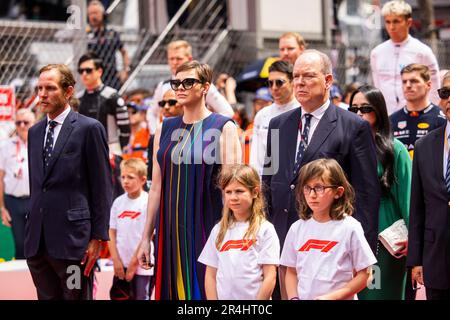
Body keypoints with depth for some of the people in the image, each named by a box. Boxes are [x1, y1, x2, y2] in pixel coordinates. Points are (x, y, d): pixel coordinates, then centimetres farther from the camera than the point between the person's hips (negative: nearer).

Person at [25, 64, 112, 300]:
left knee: (76, 296, -1)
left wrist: (98, 237, -10)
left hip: (72, 238, -6)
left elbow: (102, 186, -6)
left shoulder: (89, 128, -5)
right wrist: (32, 231, 14)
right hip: (37, 242, 6)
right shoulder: (34, 132, 15)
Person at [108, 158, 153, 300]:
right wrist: (116, 260, -2)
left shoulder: (149, 202, -10)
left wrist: (134, 264, -11)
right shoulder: (118, 202, 5)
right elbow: (112, 233, 8)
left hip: (142, 267, -5)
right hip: (121, 266, 5)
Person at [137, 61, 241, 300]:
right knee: (172, 289, 5)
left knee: (205, 290, -3)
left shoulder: (223, 128, -2)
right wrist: (146, 238, 10)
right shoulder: (165, 129, 11)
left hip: (206, 230, -4)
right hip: (170, 231, 4)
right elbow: (156, 186, 12)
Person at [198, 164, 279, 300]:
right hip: (223, 296, 3)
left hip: (254, 296, -3)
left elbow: (270, 277, -10)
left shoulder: (265, 229, -6)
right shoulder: (219, 230, 5)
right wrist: (212, 299, -6)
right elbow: (211, 275, 5)